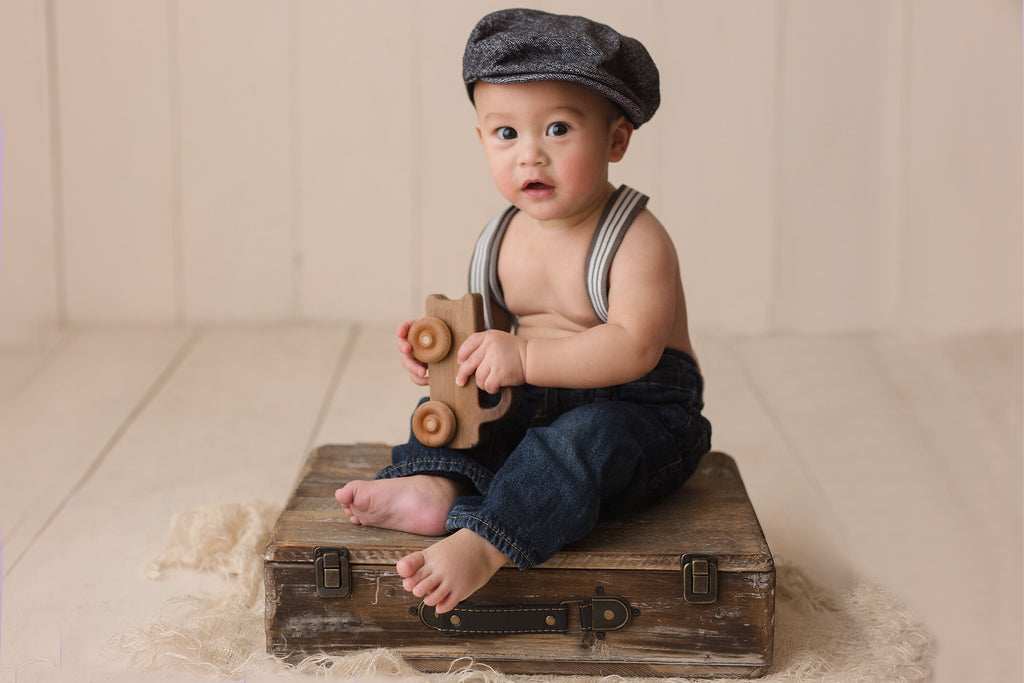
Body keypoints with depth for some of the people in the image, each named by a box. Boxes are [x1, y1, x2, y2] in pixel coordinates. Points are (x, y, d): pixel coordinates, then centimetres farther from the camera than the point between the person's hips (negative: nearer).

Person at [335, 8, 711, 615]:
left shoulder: (636, 241, -19)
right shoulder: (500, 244, 2)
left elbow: (633, 348, -31)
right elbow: (491, 332, 12)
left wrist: (526, 357, -37)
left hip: (640, 409, -7)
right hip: (543, 399, 7)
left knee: (583, 436, -35)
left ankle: (483, 544, -46)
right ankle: (433, 484, -29)